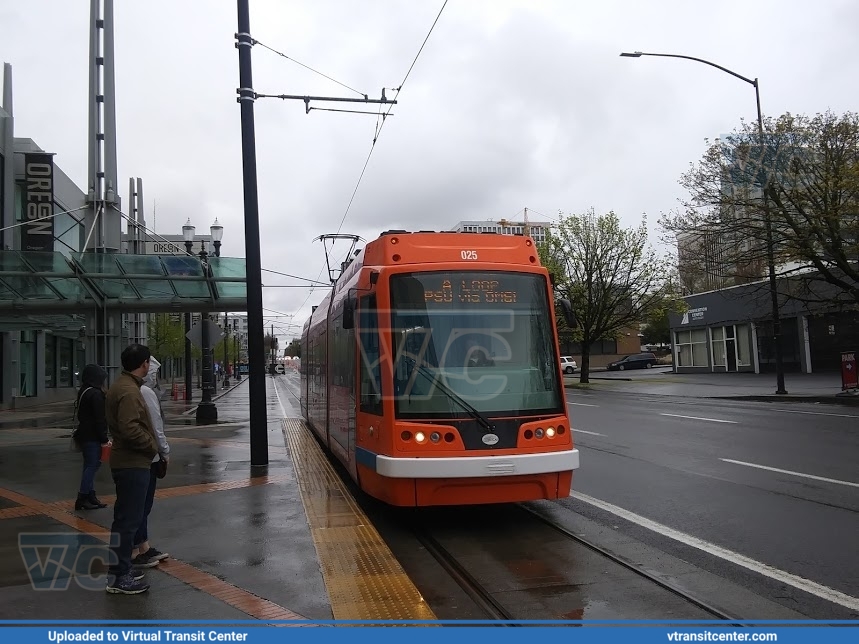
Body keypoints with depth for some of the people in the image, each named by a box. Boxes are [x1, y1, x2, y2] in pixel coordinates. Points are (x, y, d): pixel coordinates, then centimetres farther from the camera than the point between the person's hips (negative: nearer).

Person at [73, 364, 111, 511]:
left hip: (83, 434, 10)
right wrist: (104, 439, -15)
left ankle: (90, 497, 19)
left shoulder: (83, 392, 15)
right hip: (92, 437, -10)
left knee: (90, 465, 13)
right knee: (92, 465, -5)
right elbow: (99, 419, -18)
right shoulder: (95, 394, -16)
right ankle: (82, 499, -3)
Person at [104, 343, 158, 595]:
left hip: (126, 461, 11)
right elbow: (130, 429, -28)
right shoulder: (129, 391, -20)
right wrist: (152, 445, -14)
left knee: (124, 518, 18)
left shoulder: (121, 385, 14)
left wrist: (150, 444, 14)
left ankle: (118, 569, 28)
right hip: (133, 463, -11)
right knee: (129, 519, -4)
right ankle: (119, 576, 3)